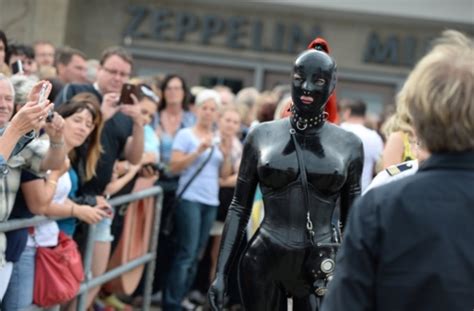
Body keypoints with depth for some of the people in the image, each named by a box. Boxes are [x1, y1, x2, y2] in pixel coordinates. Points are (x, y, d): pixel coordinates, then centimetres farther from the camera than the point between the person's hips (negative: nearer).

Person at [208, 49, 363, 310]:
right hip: (263, 263, 1)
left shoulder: (348, 145, 4)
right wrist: (221, 273, 2)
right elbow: (239, 209, 7)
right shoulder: (262, 136, 4)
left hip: (320, 268, -1)